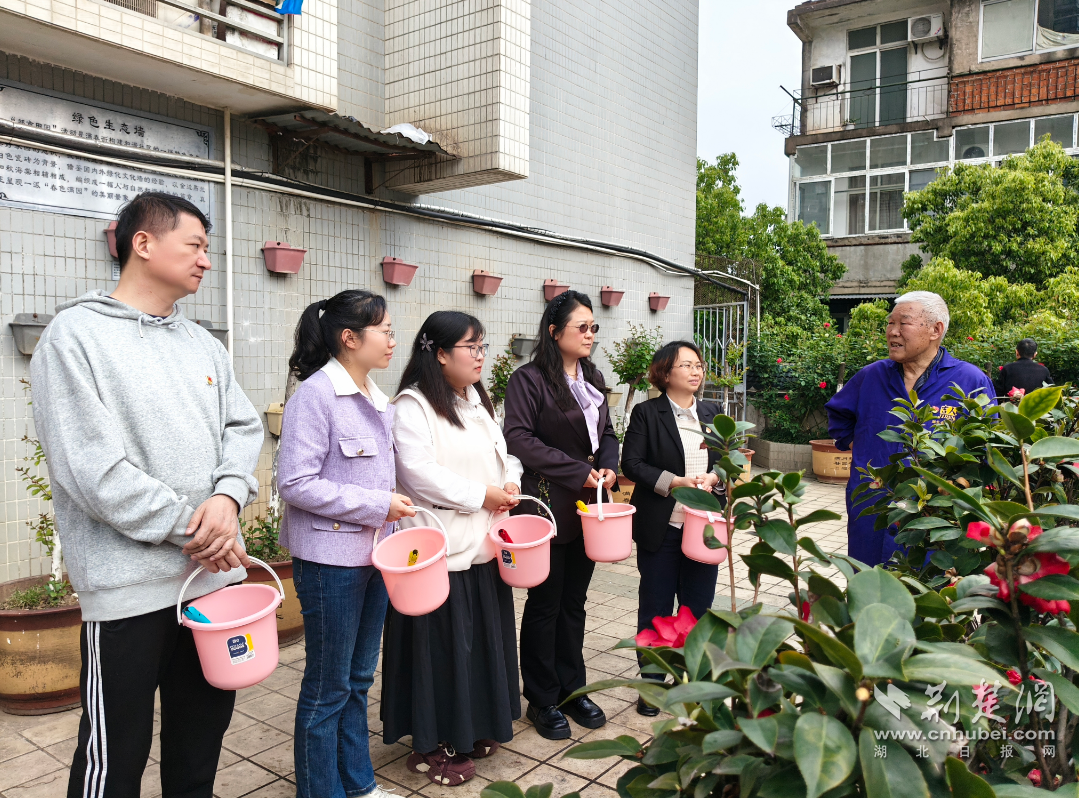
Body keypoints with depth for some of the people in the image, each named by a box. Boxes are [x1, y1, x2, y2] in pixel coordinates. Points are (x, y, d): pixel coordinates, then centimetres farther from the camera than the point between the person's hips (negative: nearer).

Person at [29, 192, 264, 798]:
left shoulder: (203, 344, 12)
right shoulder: (76, 335, -8)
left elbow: (244, 425, 7)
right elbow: (88, 463, -16)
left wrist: (228, 496, -12)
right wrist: (187, 527, -14)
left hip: (218, 570, 6)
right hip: (130, 583, -6)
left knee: (203, 732, 19)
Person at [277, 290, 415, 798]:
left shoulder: (377, 399, 10)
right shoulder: (315, 395, -15)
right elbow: (296, 484, -20)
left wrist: (394, 509, 5)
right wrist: (378, 505, -19)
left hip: (373, 554, 8)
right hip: (330, 559, -8)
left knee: (359, 678, 20)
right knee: (328, 688, 8)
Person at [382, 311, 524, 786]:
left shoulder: (478, 402, 16)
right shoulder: (413, 404, -11)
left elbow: (503, 453, 22)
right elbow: (418, 472, -21)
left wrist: (510, 481, 0)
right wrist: (480, 495, -17)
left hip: (483, 544, 8)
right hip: (440, 549, -8)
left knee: (484, 638, 15)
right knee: (441, 644, 1)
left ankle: (473, 727, 33)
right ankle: (431, 744, 18)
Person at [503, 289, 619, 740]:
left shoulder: (592, 380, 12)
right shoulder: (530, 380, -10)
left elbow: (606, 434, 17)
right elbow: (519, 438, -18)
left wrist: (608, 467, -4)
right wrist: (577, 471, -18)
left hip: (587, 507, 7)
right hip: (547, 506, -6)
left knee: (574, 601, 15)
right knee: (545, 604, 6)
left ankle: (572, 689, 30)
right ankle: (542, 700, 21)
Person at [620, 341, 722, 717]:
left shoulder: (712, 414, 9)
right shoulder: (646, 413, -5)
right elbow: (631, 463, -9)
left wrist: (712, 478, -9)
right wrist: (673, 482, -19)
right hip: (661, 527, -4)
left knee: (698, 605, 12)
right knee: (655, 607, 8)